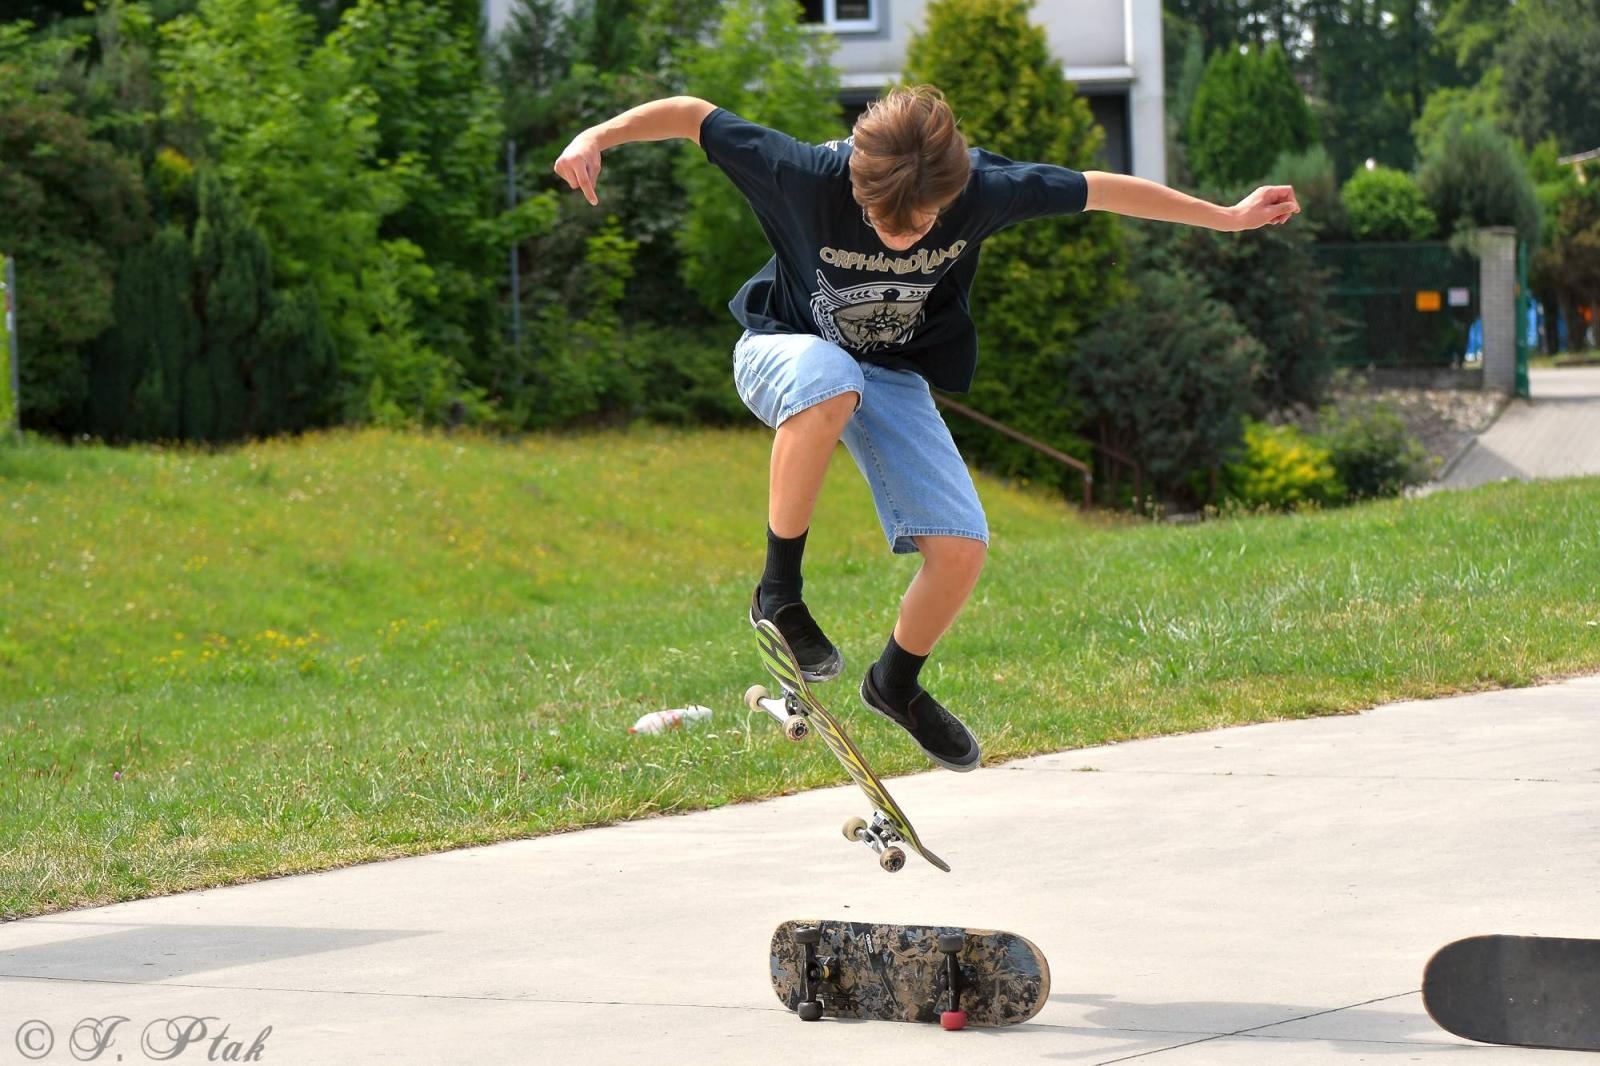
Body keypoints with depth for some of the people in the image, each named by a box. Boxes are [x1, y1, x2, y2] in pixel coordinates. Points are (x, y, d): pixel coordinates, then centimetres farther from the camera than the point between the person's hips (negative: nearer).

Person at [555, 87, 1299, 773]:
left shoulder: (984, 189, -25)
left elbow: (1101, 190, -11)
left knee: (961, 548, -12)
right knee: (830, 385, -42)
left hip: (893, 374, 3)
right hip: (786, 349, -3)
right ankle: (779, 591, -25)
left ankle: (896, 683, 18)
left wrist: (1227, 218, -3)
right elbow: (692, 115, -24)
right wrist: (598, 137, -39)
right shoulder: (812, 177, -32)